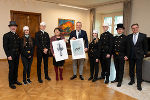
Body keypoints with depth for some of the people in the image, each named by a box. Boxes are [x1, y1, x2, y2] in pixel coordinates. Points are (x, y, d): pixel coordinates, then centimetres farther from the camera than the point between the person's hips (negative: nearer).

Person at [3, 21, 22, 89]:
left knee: (16, 68, 13)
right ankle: (11, 83, 14)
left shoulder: (17, 36, 12)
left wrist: (19, 53, 6)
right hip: (11, 55, -5)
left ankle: (15, 80, 27)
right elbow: (5, 46, -9)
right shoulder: (6, 35, -5)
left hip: (17, 55, 5)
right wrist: (8, 55, -14)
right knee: (11, 69, 0)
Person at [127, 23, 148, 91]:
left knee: (139, 70, -1)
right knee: (131, 69, 13)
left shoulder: (143, 36, 0)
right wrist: (127, 54, 2)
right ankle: (132, 80, 32)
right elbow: (127, 46, 6)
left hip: (139, 55, -3)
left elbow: (145, 46, 4)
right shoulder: (129, 36, 6)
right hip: (131, 55, 3)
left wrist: (145, 54, 2)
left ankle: (139, 84, 11)